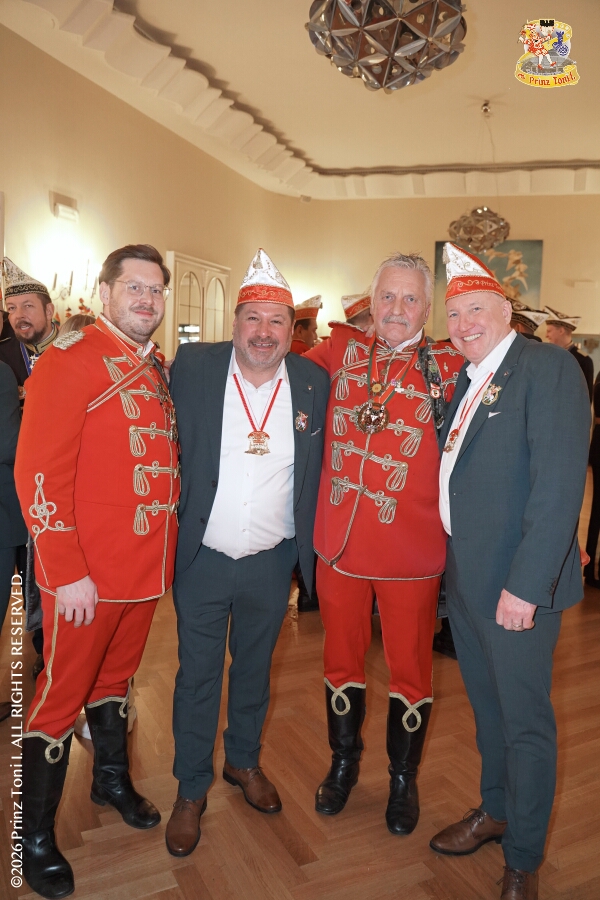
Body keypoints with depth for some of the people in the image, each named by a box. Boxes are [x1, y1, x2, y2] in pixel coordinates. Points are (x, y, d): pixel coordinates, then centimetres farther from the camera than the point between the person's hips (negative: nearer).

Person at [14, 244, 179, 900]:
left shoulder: (157, 369, 11)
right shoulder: (71, 357, -13)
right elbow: (37, 473, -17)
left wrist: (170, 547, 12)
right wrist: (68, 573, -18)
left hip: (148, 567, 7)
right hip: (86, 574, -7)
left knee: (116, 675, 24)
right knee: (63, 692, 9)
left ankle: (112, 778, 46)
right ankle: (34, 837, 29)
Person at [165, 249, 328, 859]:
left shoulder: (313, 381, -5)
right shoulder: (192, 366, -9)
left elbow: (319, 469, 3)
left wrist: (310, 547, 0)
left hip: (272, 562, 2)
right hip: (202, 558, -1)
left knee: (254, 667, 22)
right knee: (197, 676, 14)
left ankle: (244, 760, 47)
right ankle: (191, 790, 35)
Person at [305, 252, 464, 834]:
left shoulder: (449, 367, -6)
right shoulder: (341, 351, 2)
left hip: (412, 551, -2)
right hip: (340, 544, 3)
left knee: (410, 669, 15)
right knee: (342, 658, 20)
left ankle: (403, 778, 41)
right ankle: (344, 763, 46)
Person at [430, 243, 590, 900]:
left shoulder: (548, 367, -13)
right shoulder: (466, 382, 12)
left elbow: (560, 484, -21)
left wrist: (525, 585, -23)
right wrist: (453, 567, 8)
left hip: (517, 584, -7)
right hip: (464, 580, 8)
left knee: (525, 722, 8)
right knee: (486, 707, 22)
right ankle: (494, 810, 44)